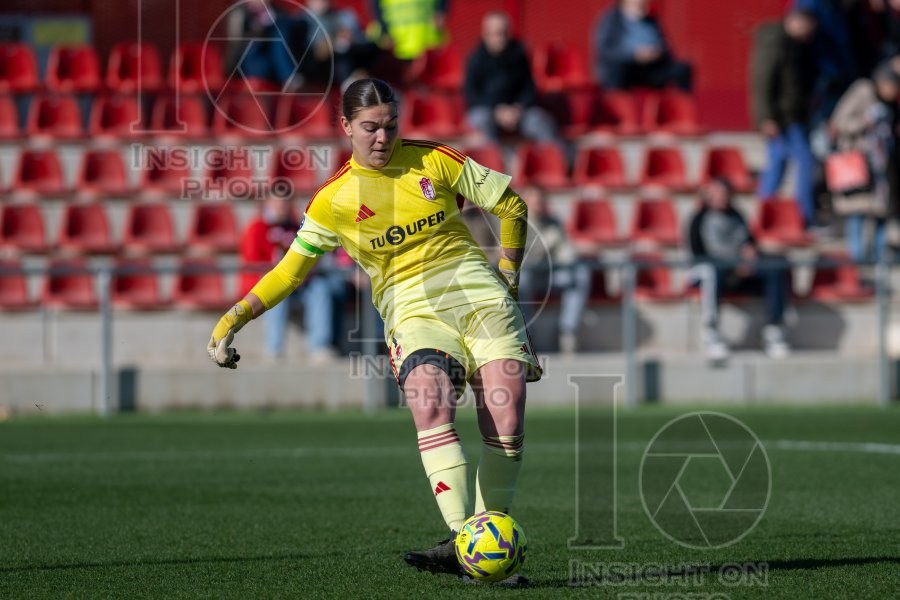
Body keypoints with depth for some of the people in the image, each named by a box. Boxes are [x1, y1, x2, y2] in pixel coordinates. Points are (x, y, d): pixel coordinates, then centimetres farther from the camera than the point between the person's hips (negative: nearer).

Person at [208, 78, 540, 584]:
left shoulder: (433, 161, 6)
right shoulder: (334, 200, 4)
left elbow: (510, 202, 16)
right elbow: (291, 270, 10)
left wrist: (509, 275, 13)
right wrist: (234, 317, 0)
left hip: (476, 286, 2)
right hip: (412, 305, -2)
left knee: (505, 422, -14)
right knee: (431, 406, -31)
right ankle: (461, 541, -37)